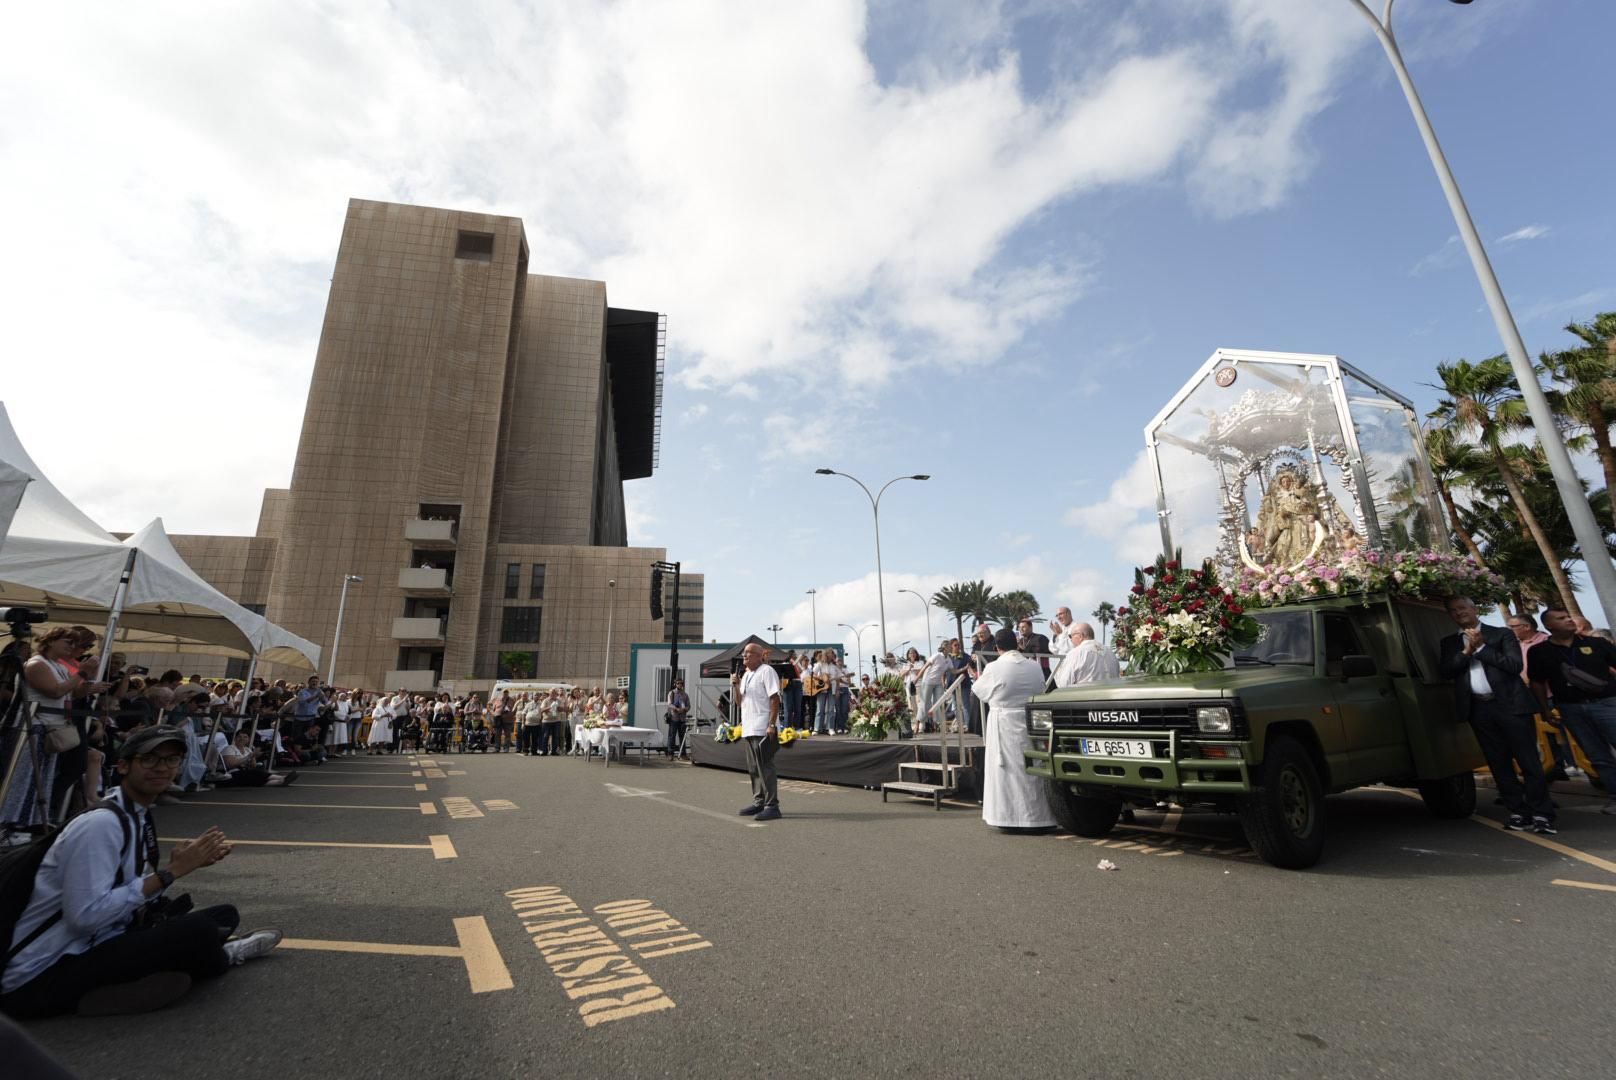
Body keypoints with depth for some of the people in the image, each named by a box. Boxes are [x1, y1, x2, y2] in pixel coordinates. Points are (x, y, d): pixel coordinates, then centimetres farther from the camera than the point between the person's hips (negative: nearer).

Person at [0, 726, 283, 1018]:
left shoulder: (139, 817, 5)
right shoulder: (101, 823, -23)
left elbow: (137, 894, 8)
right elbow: (86, 915, -28)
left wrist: (187, 863, -6)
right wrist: (171, 872, -24)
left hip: (94, 946, 8)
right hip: (42, 976, -8)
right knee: (198, 929, -21)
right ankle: (219, 959, 5)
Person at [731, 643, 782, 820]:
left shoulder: (766, 671, -9)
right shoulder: (746, 675, 17)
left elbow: (775, 699, -15)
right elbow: (741, 702, 19)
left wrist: (772, 725, -21)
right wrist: (735, 685, 3)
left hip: (763, 730, -9)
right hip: (748, 729, 9)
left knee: (765, 768, -6)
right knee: (753, 769, 15)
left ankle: (772, 806, 0)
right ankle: (759, 802, 25)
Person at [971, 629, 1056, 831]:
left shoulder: (994, 668, -11)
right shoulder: (1035, 666, 1)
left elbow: (979, 691, 4)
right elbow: (1042, 692, 13)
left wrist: (978, 679, 25)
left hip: (1005, 725, -4)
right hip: (1033, 722, 4)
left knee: (1007, 771, 4)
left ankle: (1009, 816, 8)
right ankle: (1038, 816, 21)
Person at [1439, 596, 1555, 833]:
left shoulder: (1502, 634, 5)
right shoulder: (1449, 643, 13)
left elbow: (1515, 665, -6)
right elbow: (1444, 671, 0)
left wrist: (1481, 647, -9)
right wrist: (1467, 651, -9)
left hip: (1510, 704, -3)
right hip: (1479, 709, 3)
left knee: (1529, 761, -1)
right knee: (1499, 764, 7)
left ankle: (1541, 814, 7)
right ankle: (1519, 813, 14)